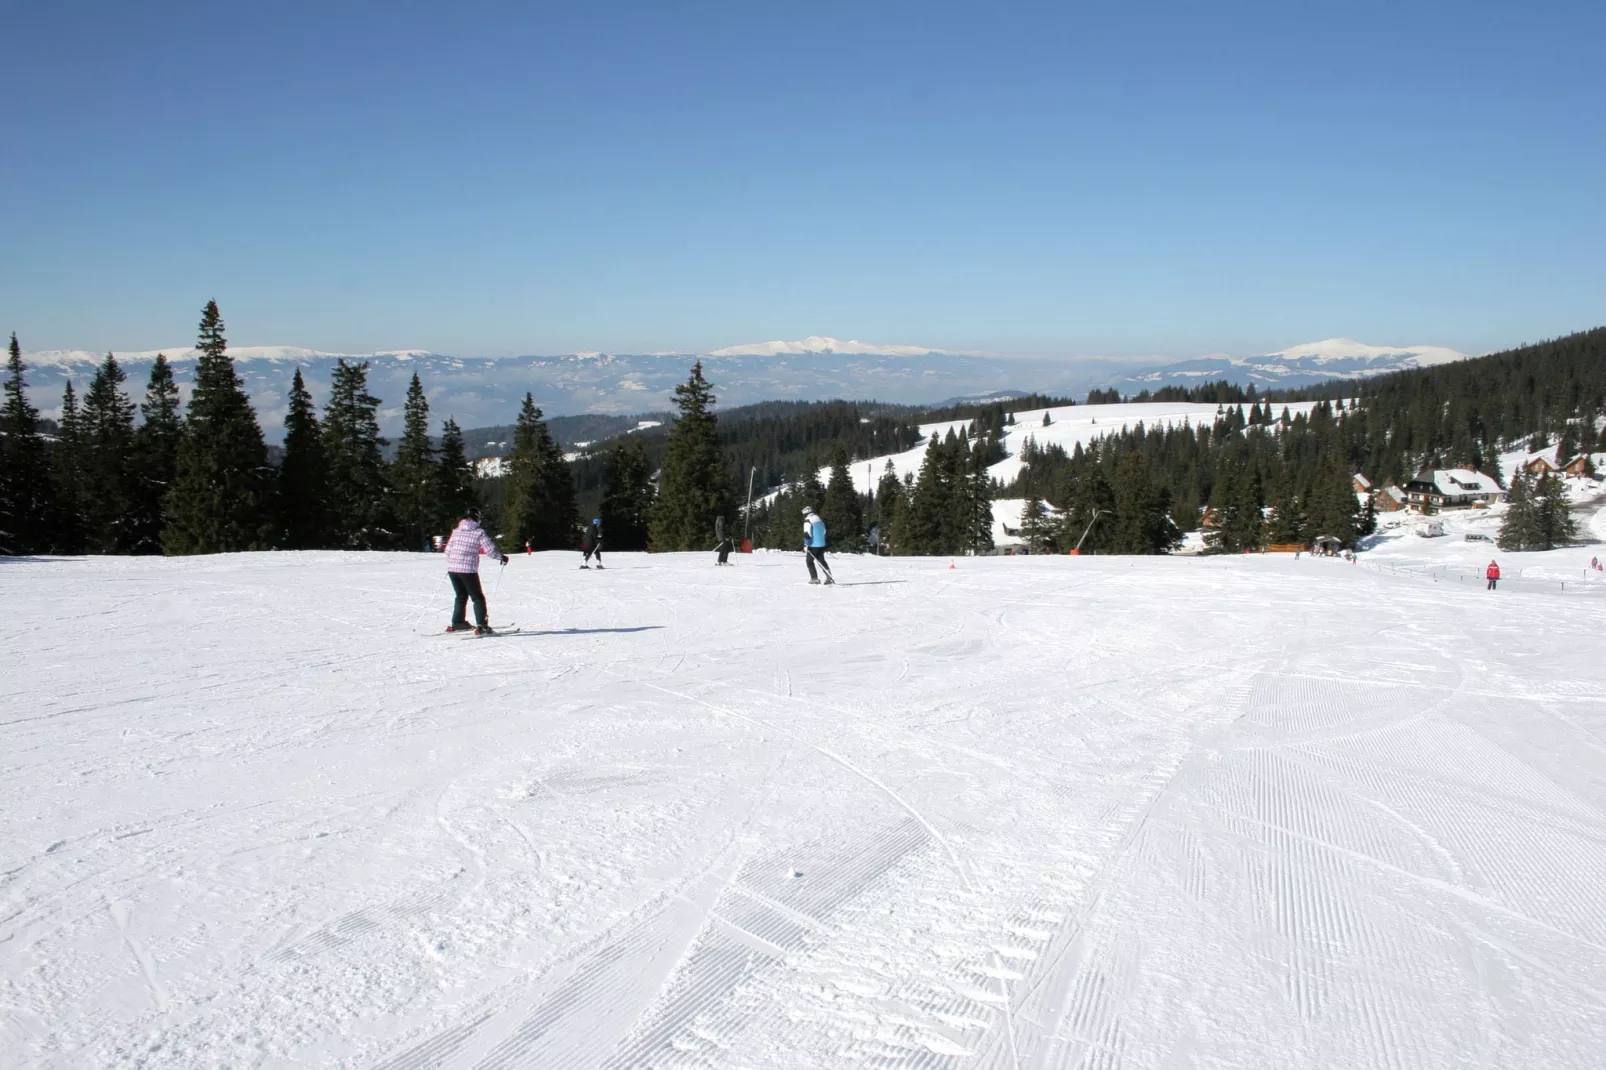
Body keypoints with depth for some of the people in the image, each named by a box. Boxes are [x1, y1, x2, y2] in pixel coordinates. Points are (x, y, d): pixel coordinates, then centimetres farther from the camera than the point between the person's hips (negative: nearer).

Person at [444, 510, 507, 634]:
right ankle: (481, 626, -2)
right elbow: (490, 550, -7)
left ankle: (457, 622, 27)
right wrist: (502, 557, 11)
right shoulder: (479, 532, -5)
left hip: (452, 568, 5)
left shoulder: (457, 531, 9)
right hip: (468, 570, -5)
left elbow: (448, 550, 13)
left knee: (461, 596, 24)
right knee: (478, 598, 5)